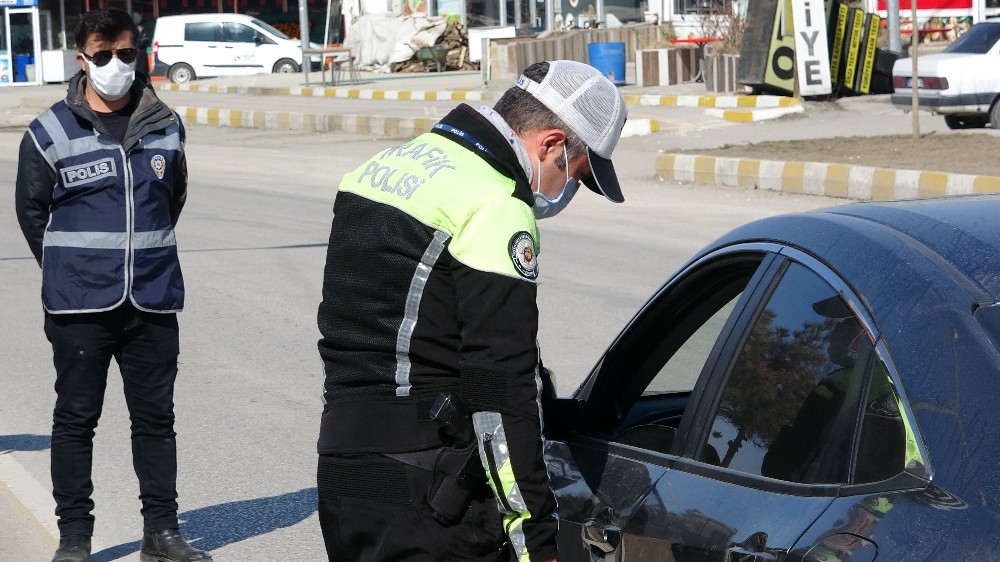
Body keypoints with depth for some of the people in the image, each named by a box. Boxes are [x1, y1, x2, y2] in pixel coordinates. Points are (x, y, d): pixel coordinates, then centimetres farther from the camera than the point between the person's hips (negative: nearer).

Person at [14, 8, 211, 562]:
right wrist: (71, 272, 8)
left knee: (156, 416, 9)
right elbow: (32, 211, 4)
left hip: (153, 302, 3)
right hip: (79, 308, -3)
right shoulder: (50, 133, -6)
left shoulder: (166, 127, 4)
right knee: (75, 418, 5)